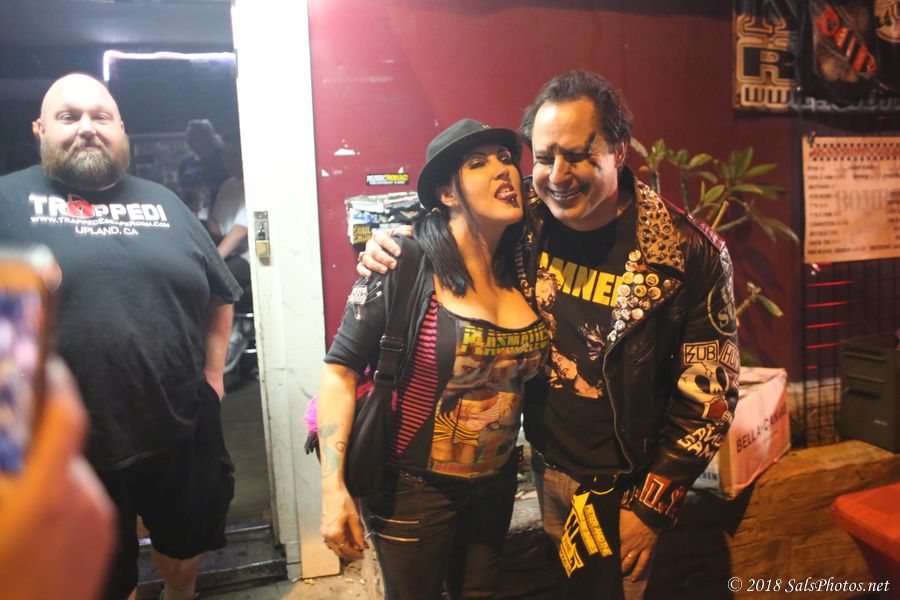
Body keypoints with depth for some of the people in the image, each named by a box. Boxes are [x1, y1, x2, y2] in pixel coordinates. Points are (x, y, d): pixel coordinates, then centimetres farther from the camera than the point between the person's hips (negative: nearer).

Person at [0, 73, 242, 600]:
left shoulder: (164, 203, 7)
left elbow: (221, 295, 12)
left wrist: (212, 374, 6)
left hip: (183, 433, 3)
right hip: (69, 448, -2)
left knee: (186, 547, 25)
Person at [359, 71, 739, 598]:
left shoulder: (689, 252, -18)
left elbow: (709, 394, -12)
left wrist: (652, 504, -11)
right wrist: (390, 246, -12)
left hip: (624, 489, -3)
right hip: (546, 466, 4)